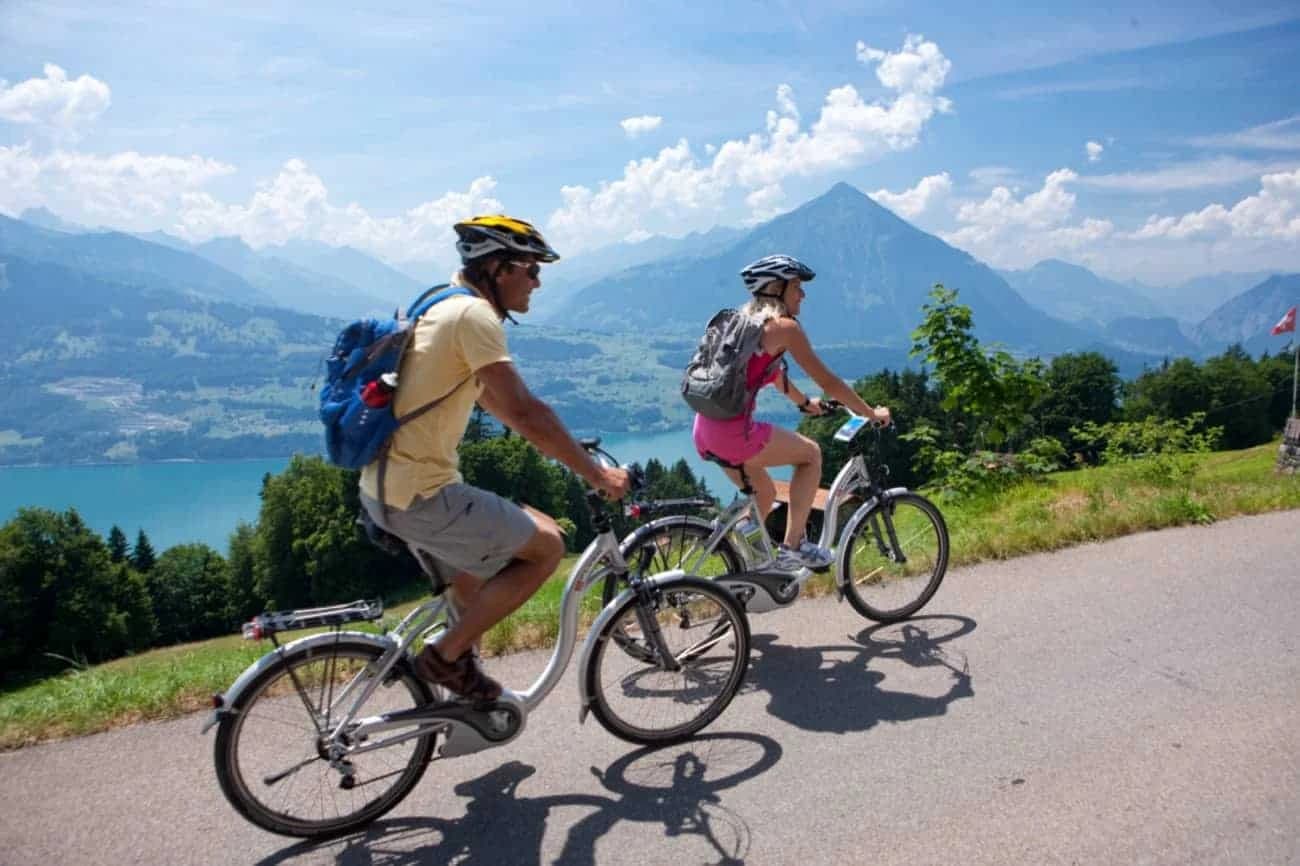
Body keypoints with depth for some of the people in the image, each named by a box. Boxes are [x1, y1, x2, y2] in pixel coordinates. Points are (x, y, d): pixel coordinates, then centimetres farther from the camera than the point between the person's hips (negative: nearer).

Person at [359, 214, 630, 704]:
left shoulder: (445, 307, 15)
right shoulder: (475, 314, -16)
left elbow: (493, 400, 22)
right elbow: (523, 410, -23)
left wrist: (567, 450, 25)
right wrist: (595, 474, -14)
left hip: (384, 485, 10)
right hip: (419, 495, -10)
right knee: (546, 546, -3)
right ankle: (446, 656, 4)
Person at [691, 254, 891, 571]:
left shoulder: (745, 320, 19)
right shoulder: (784, 326, -6)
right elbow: (828, 382, -2)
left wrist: (804, 402, 46)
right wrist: (872, 414, 9)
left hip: (704, 432, 8)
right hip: (733, 432, -8)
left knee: (764, 494, 27)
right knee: (811, 453, 13)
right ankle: (792, 547, 11)